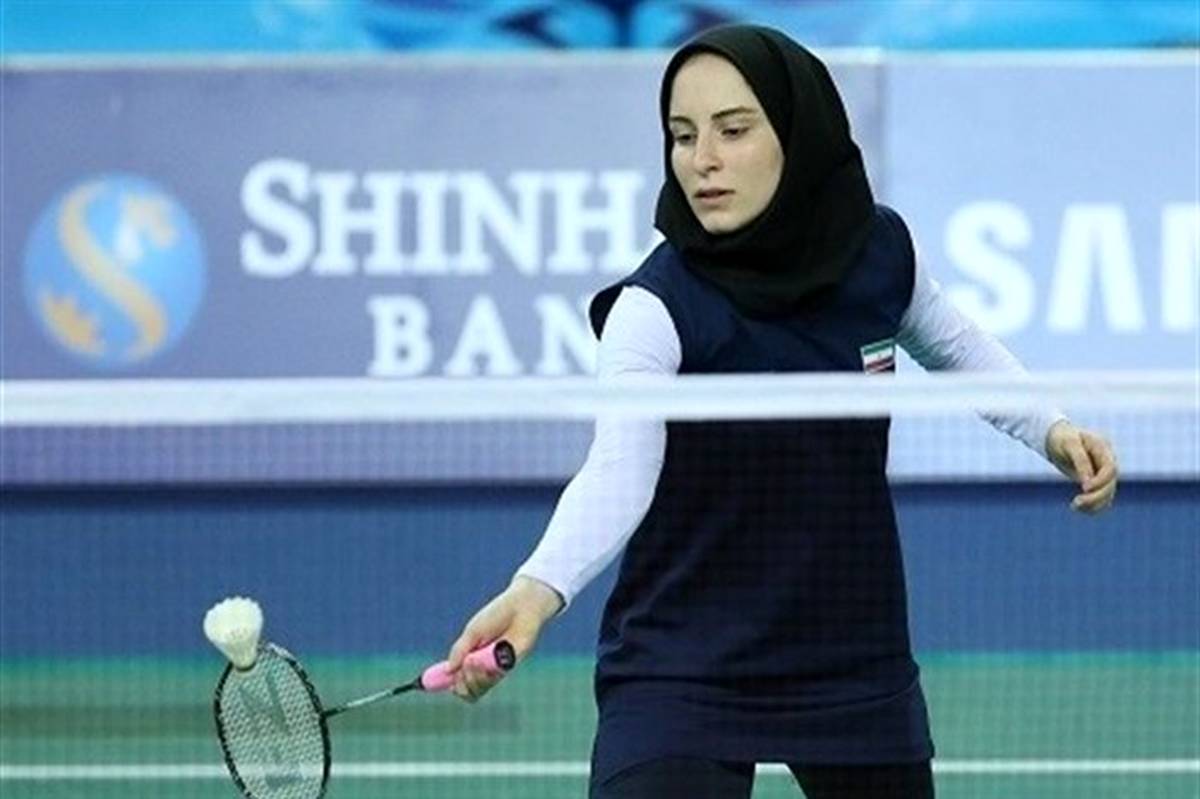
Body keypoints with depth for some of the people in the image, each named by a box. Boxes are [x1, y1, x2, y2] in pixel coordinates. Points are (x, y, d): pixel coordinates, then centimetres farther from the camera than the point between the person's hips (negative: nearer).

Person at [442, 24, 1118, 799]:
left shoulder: (879, 248, -5)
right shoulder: (658, 307, -21)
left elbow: (948, 339, 19)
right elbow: (618, 470, -37)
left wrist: (1047, 427, 5)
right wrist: (535, 593, -55)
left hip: (856, 668, 5)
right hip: (682, 671, -5)